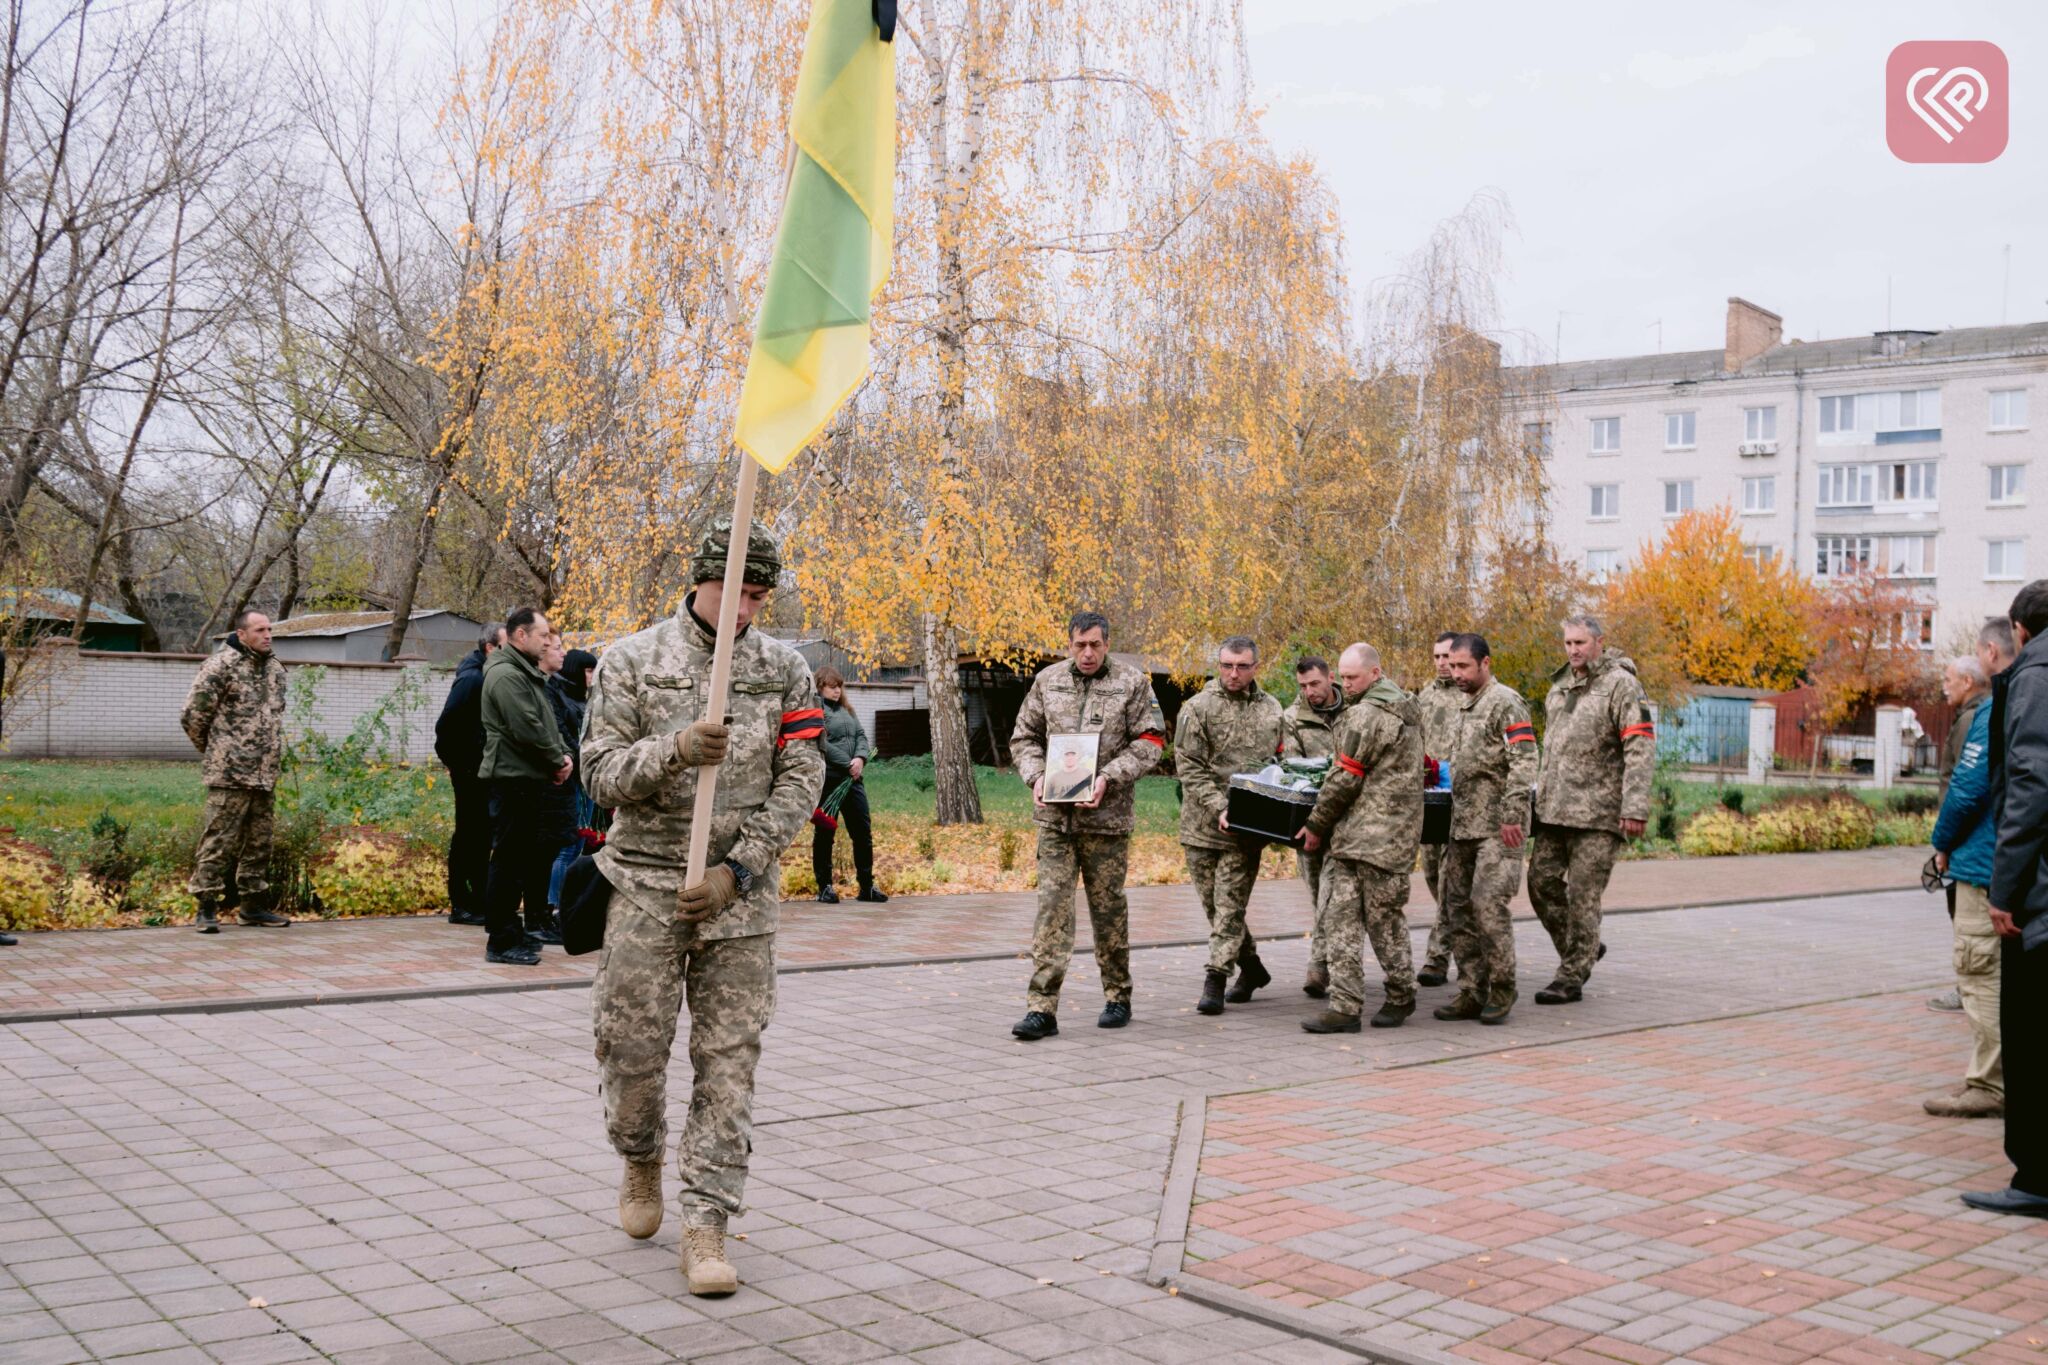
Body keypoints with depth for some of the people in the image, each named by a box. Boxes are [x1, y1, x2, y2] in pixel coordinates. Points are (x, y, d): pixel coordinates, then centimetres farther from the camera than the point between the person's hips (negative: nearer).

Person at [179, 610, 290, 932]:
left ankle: (253, 905, 22)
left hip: (265, 775, 7)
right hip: (230, 773, -7)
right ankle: (207, 908, 0)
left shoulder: (275, 668, 15)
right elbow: (193, 713, -9)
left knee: (258, 844, 12)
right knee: (219, 840, -6)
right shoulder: (222, 665, -9)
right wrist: (211, 749, 1)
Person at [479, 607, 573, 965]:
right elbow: (528, 730, -21)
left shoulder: (528, 674, 21)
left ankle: (534, 926, 25)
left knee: (539, 854, 15)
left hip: (534, 780, 11)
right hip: (514, 779, -11)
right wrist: (557, 760, -9)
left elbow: (547, 724, 21)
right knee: (510, 859, -6)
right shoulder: (505, 675, -14)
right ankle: (501, 941, -2)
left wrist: (563, 754, 4)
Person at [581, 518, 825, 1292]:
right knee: (631, 1047, 4)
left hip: (741, 892, 1)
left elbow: (801, 781, 1)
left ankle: (705, 1228, 7)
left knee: (728, 1062, -1)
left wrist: (737, 870, -8)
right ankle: (641, 1159, 36)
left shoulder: (784, 671, 5)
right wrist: (677, 749, -23)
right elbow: (601, 773, -4)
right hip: (647, 886, -1)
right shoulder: (632, 662, 1)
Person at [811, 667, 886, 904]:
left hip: (852, 778, 7)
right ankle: (825, 886, 11)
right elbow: (821, 744, -15)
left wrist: (861, 758, -7)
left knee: (863, 831, 6)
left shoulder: (846, 710, 19)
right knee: (824, 833, 3)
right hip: (827, 779, -7)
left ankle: (866, 885, 13)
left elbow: (861, 735, 13)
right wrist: (848, 764, -14)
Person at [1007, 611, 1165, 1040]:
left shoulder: (1132, 683, 1)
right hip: (1055, 816, 2)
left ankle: (1117, 997, 25)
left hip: (1107, 816, -2)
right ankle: (1042, 1008, -4)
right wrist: (1036, 777, -5)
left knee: (1108, 907, 8)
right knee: (1052, 905, -4)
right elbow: (1024, 737, 14)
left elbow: (1150, 742, -2)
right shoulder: (1048, 681, 8)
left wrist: (1108, 778, -15)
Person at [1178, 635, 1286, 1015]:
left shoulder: (1271, 710, 8)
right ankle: (1251, 967, 28)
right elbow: (1190, 769, -7)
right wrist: (1219, 808, -17)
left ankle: (1215, 981, -1)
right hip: (1202, 825, 0)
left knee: (1230, 904, -4)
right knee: (1213, 903, 9)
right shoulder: (1199, 707, -2)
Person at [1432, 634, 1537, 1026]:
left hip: (1497, 828, -9)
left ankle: (1501, 991, 1)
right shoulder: (1466, 705, 19)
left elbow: (1524, 762, -17)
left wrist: (1513, 816, -22)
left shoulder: (1506, 703, -9)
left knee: (1488, 905, -12)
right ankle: (1471, 992, 14)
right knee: (1457, 909, 7)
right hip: (1463, 825, 9)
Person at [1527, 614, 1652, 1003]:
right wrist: (1540, 791, 20)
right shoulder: (1559, 686, 17)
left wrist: (1635, 807, -19)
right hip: (1553, 809, 8)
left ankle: (1571, 978, 4)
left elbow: (1641, 748, -13)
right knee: (1542, 881, 7)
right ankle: (1583, 949, 26)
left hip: (1598, 811, -7)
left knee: (1583, 894, -4)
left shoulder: (1621, 685, -7)